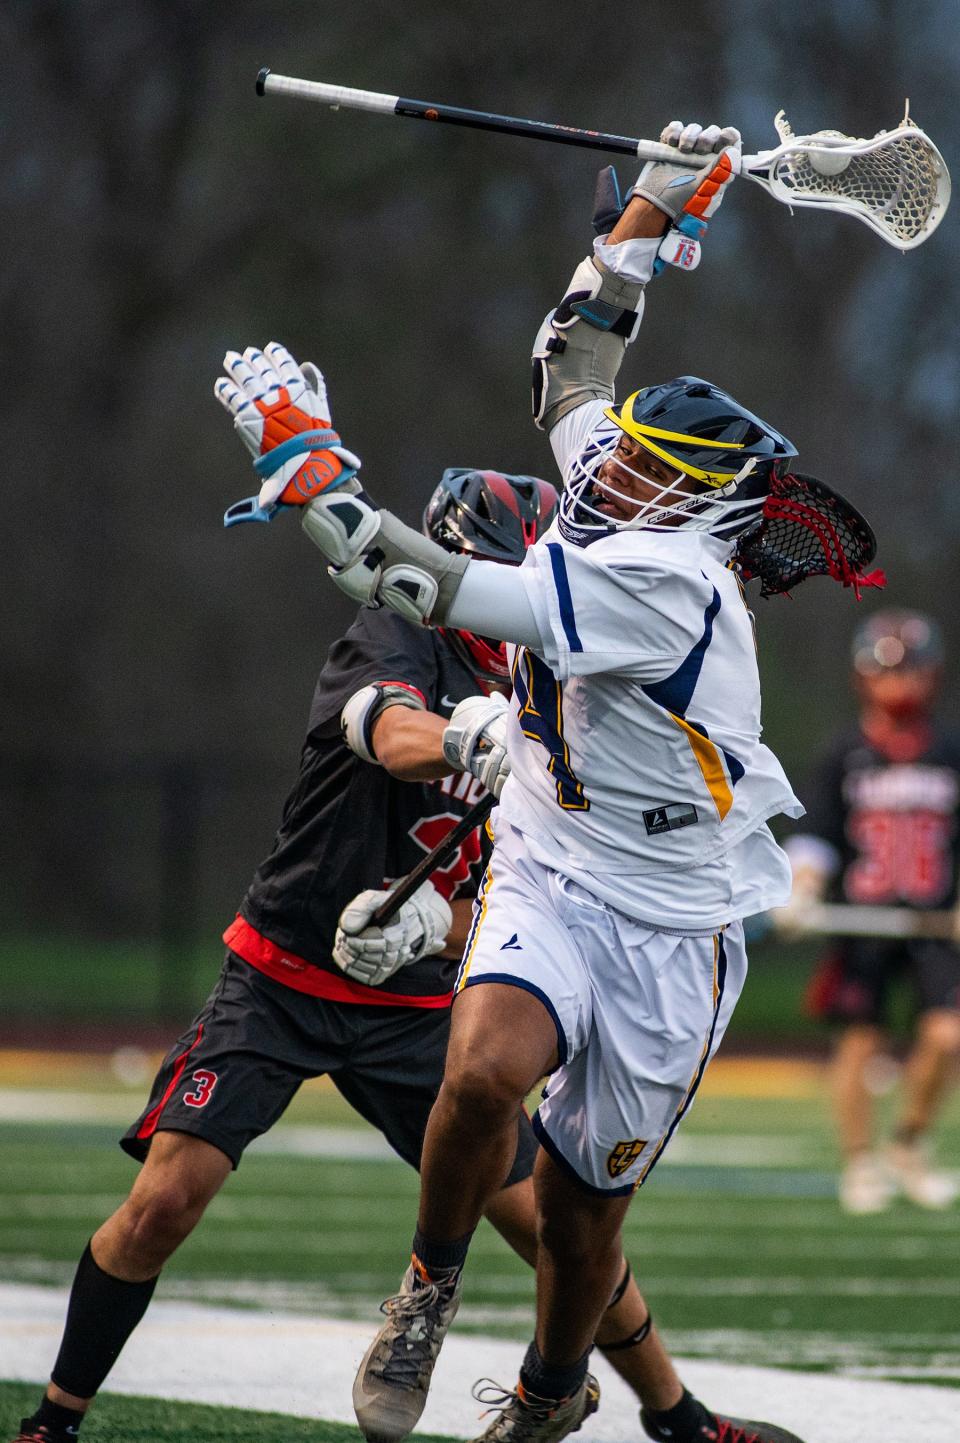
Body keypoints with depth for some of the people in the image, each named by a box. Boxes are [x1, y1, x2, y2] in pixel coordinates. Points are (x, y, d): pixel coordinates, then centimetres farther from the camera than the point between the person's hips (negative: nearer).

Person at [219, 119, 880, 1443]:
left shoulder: (668, 580, -23)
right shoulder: (621, 525, 1)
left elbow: (443, 594, -27)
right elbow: (576, 355, 19)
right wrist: (660, 206, 17)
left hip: (668, 932, -5)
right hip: (547, 882, 5)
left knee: (582, 1211, 5)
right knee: (487, 1070, -27)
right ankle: (431, 1284, -3)